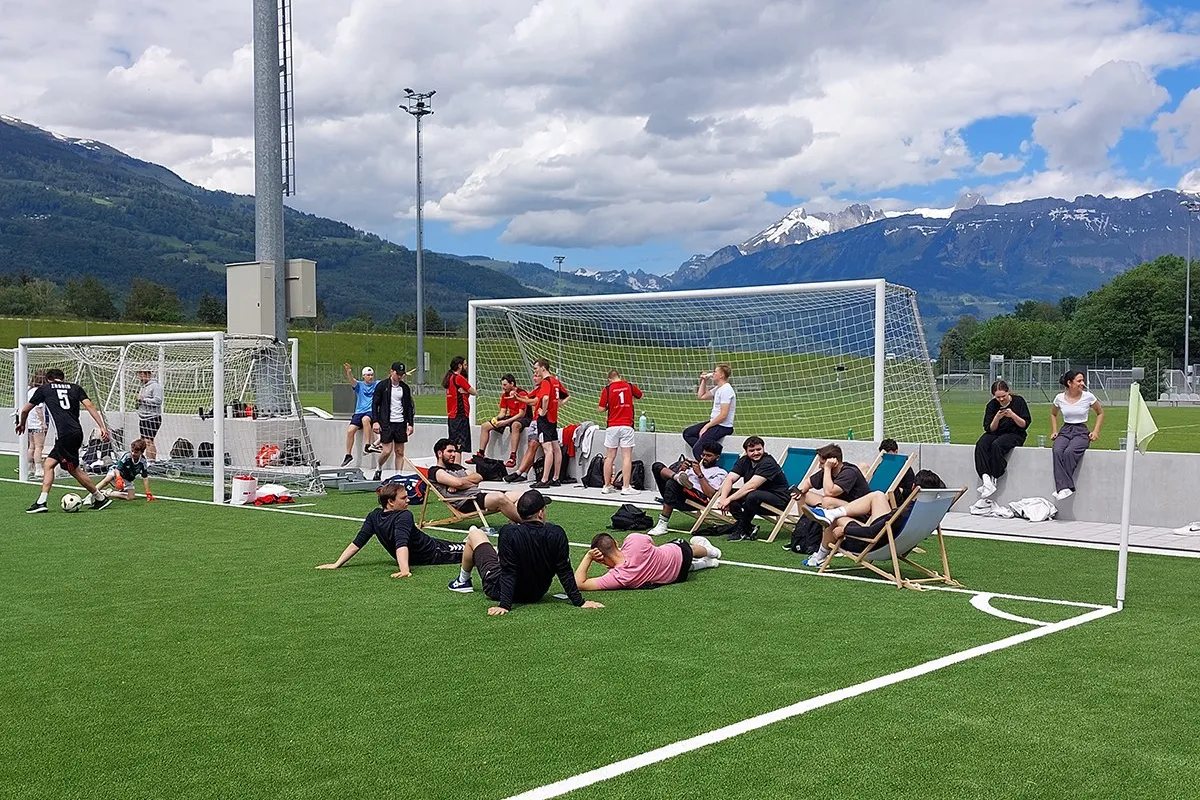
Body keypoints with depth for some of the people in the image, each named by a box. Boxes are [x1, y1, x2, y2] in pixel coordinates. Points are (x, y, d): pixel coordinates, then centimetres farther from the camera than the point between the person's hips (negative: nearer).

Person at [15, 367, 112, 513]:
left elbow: (25, 410, 20)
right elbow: (89, 406, 2)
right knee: (48, 464, 13)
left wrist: (21, 424, 40)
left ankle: (100, 499, 6)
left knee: (74, 469, 3)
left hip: (65, 434, -5)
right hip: (76, 433, 5)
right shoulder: (75, 387, 16)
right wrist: (102, 427, -3)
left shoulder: (44, 388, 11)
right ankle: (41, 502, 9)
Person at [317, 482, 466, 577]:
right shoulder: (404, 516, -31)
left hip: (414, 558, 8)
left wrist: (336, 564, -9)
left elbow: (357, 543, -12)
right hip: (434, 555, -8)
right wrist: (405, 570, -57)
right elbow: (401, 544, -45)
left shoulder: (374, 516, -11)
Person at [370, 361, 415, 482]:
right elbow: (375, 404, 0)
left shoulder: (405, 388, 8)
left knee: (400, 452, 3)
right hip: (386, 423, -4)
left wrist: (410, 423, 6)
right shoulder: (382, 386, -2)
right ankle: (378, 469, 17)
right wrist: (375, 421, -8)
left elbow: (409, 406, 13)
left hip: (401, 422, 4)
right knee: (387, 450, -9)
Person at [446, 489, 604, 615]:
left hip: (499, 590, -4)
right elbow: (564, 571, -17)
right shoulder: (557, 534, -20)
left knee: (474, 534, 15)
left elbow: (508, 572, -29)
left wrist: (504, 605, -26)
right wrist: (579, 602, -10)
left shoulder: (509, 533, -28)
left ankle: (463, 581, 38)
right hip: (537, 594, 4)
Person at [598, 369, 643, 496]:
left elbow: (601, 408, -2)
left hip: (612, 427, 0)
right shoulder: (629, 386, 4)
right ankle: (626, 487, -4)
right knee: (627, 457, -1)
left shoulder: (607, 389, -2)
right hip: (627, 426, 0)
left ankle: (607, 486, 13)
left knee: (610, 457, 9)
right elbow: (639, 395, 23)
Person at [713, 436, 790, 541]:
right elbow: (729, 479, -9)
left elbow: (751, 486, -30)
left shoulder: (768, 463, -20)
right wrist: (723, 497, -28)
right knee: (728, 492, -12)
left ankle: (742, 531, -16)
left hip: (778, 499, -8)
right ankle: (750, 529, -10)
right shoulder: (744, 461, 3)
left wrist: (729, 499, -32)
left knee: (752, 496, -36)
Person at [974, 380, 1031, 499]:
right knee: (981, 445, -29)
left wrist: (1013, 415, -22)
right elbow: (989, 429, 2)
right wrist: (997, 418, -17)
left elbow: (1025, 424, -5)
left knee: (996, 445, -35)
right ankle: (985, 478, -42)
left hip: (1015, 434, -3)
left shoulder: (1018, 401, -3)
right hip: (996, 433, 4)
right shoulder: (992, 405, 3)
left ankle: (993, 479, -27)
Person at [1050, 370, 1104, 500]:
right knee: (1057, 451, -33)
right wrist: (1054, 431, 12)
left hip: (1081, 432, -2)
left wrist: (1096, 431, 3)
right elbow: (1053, 414, 24)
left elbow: (1100, 413, 14)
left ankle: (1064, 487, -32)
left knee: (1069, 452, -35)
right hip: (1065, 430, 2)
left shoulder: (1088, 397, -2)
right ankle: (1064, 487, -39)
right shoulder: (1060, 398, 3)